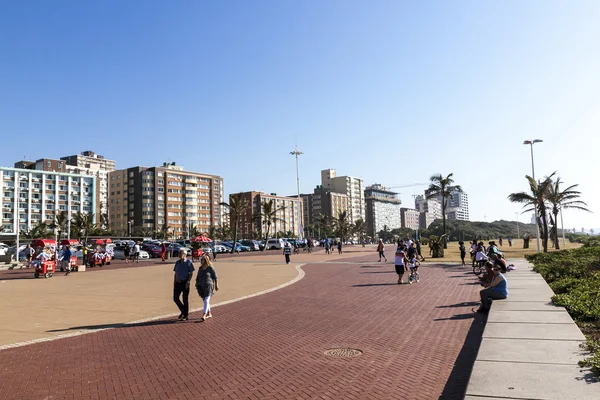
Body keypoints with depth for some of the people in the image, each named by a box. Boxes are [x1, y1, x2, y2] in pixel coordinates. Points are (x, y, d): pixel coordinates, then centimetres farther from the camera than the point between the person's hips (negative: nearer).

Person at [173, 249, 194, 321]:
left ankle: (185, 316, 13)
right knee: (175, 298, 0)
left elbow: (191, 273, -7)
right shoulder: (177, 262, 10)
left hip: (185, 283, -5)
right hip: (178, 283, 5)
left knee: (185, 299, 2)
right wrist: (174, 283, 11)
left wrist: (188, 282, -16)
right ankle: (183, 310, 22)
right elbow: (175, 273, 15)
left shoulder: (188, 262, -6)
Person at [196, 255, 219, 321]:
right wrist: (196, 285, 4)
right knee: (205, 301, 14)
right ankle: (209, 314, 28)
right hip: (201, 287, 7)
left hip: (209, 286, -6)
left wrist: (216, 285, -3)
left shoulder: (210, 268, -10)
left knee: (206, 301, -15)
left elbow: (215, 277, -5)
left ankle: (204, 316, -20)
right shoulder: (200, 268, 7)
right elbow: (198, 277, 12)